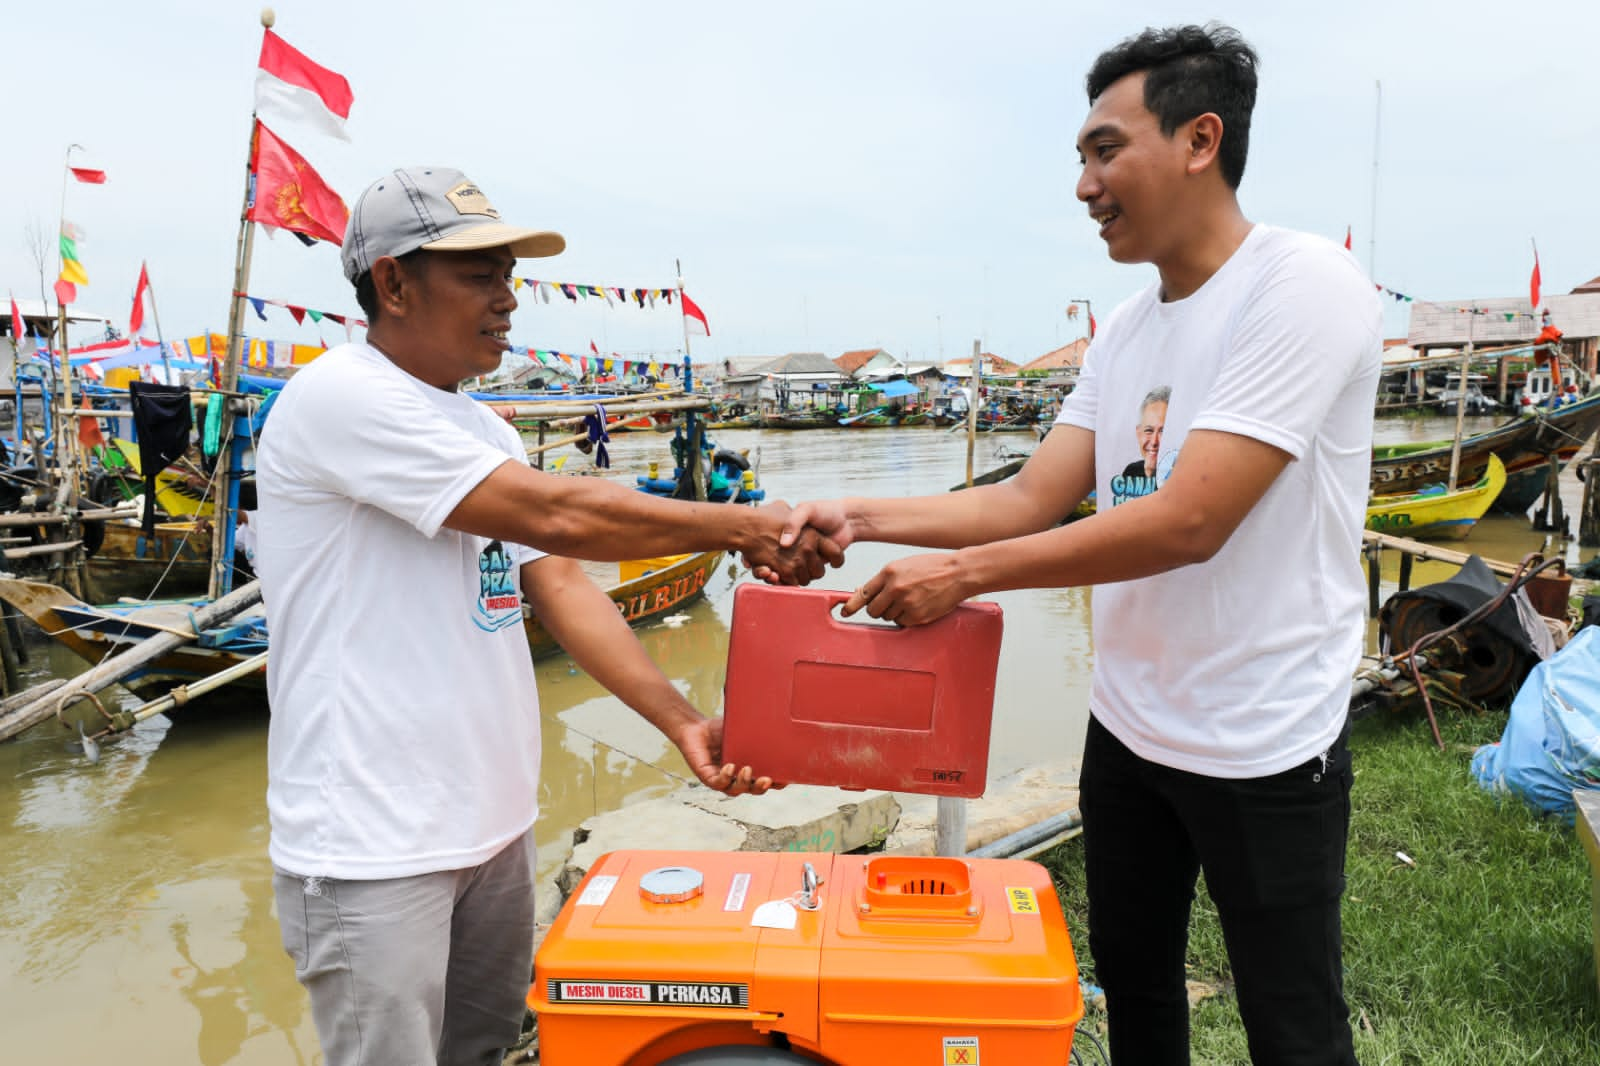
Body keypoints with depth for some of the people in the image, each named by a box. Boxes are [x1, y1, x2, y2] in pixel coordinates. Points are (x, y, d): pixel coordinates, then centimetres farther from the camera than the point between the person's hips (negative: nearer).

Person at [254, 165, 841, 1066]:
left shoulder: (485, 429, 11)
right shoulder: (342, 398, -16)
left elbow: (562, 585, 3)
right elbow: (555, 514, -24)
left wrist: (683, 721, -9)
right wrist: (745, 527, -16)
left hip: (494, 823, 8)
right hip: (373, 851, -8)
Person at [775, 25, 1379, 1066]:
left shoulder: (1306, 285, -18)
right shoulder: (1124, 333, 6)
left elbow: (1187, 522, -26)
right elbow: (1033, 498, 3)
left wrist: (963, 572, -22)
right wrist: (860, 518, -6)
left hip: (1266, 751, -7)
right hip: (1129, 726, 7)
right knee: (1132, 980, 24)